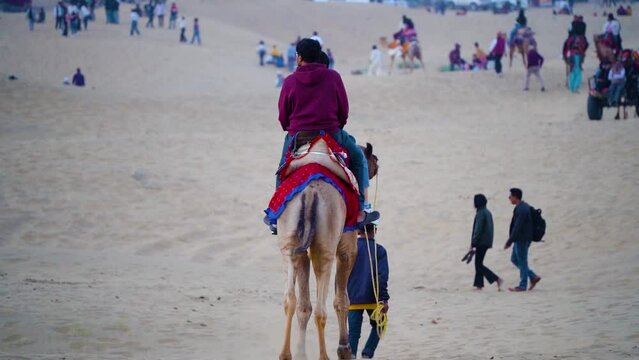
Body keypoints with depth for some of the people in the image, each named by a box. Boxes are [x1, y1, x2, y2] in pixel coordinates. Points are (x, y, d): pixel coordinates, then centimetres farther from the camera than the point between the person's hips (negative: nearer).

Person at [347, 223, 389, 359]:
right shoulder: (379, 250, -3)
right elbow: (382, 276, -9)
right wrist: (384, 299, -7)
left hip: (353, 298, 1)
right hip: (372, 298, -1)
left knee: (353, 331, 4)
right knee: (378, 326, 19)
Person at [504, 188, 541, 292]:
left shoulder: (521, 209, -21)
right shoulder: (524, 207, 12)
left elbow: (517, 228, -23)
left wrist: (509, 241, -19)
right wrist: (511, 240, 21)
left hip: (522, 240, -10)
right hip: (520, 240, 10)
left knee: (522, 261, -1)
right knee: (515, 259, 16)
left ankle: (522, 286, 6)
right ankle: (533, 277, 18)